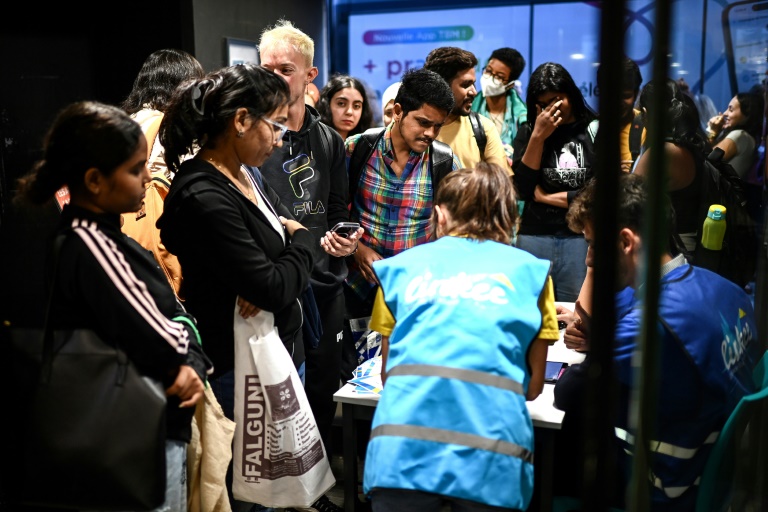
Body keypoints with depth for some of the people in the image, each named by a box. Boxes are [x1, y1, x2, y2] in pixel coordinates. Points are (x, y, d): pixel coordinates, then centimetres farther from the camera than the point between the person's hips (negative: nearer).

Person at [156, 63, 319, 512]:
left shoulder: (243, 176, 5)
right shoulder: (204, 198, -24)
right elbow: (275, 290, -25)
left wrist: (271, 278, -11)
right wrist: (303, 240, -5)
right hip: (243, 370, -9)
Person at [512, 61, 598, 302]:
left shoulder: (594, 130, 1)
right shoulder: (527, 131, 9)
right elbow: (523, 190, -2)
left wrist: (547, 197, -1)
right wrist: (538, 137, -7)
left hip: (581, 236, -1)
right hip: (535, 235, 2)